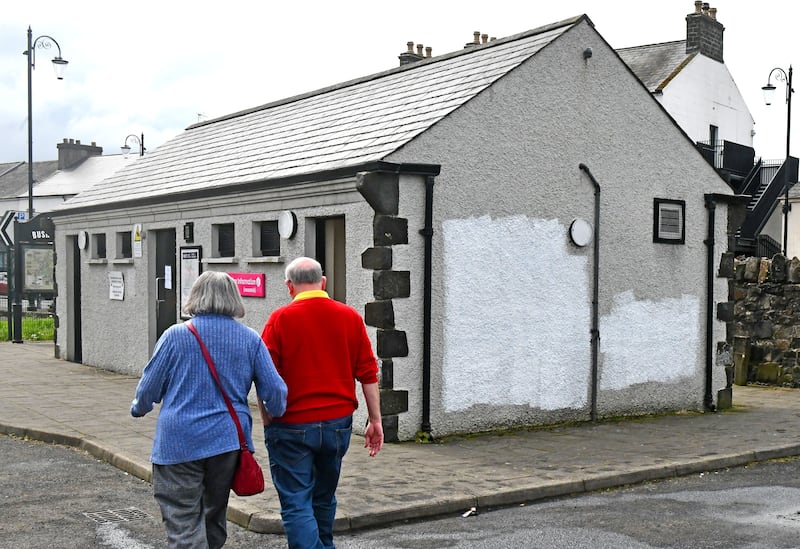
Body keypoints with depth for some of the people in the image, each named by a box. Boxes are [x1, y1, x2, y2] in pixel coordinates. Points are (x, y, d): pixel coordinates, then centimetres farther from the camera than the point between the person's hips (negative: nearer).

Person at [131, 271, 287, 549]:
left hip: (178, 445, -3)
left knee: (183, 523, -2)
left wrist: (138, 408, 22)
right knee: (215, 515, 21)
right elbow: (274, 390, -1)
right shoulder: (250, 339, -1)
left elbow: (150, 385, 0)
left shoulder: (176, 335, -7)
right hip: (227, 441, 4)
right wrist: (276, 413, 22)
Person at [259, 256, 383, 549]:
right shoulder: (350, 317, 2)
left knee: (296, 505, 1)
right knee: (324, 498, 22)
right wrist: (375, 421, 7)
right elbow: (368, 374, 2)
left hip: (292, 426, -4)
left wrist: (267, 420, 3)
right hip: (338, 424, 4)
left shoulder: (280, 319, -8)